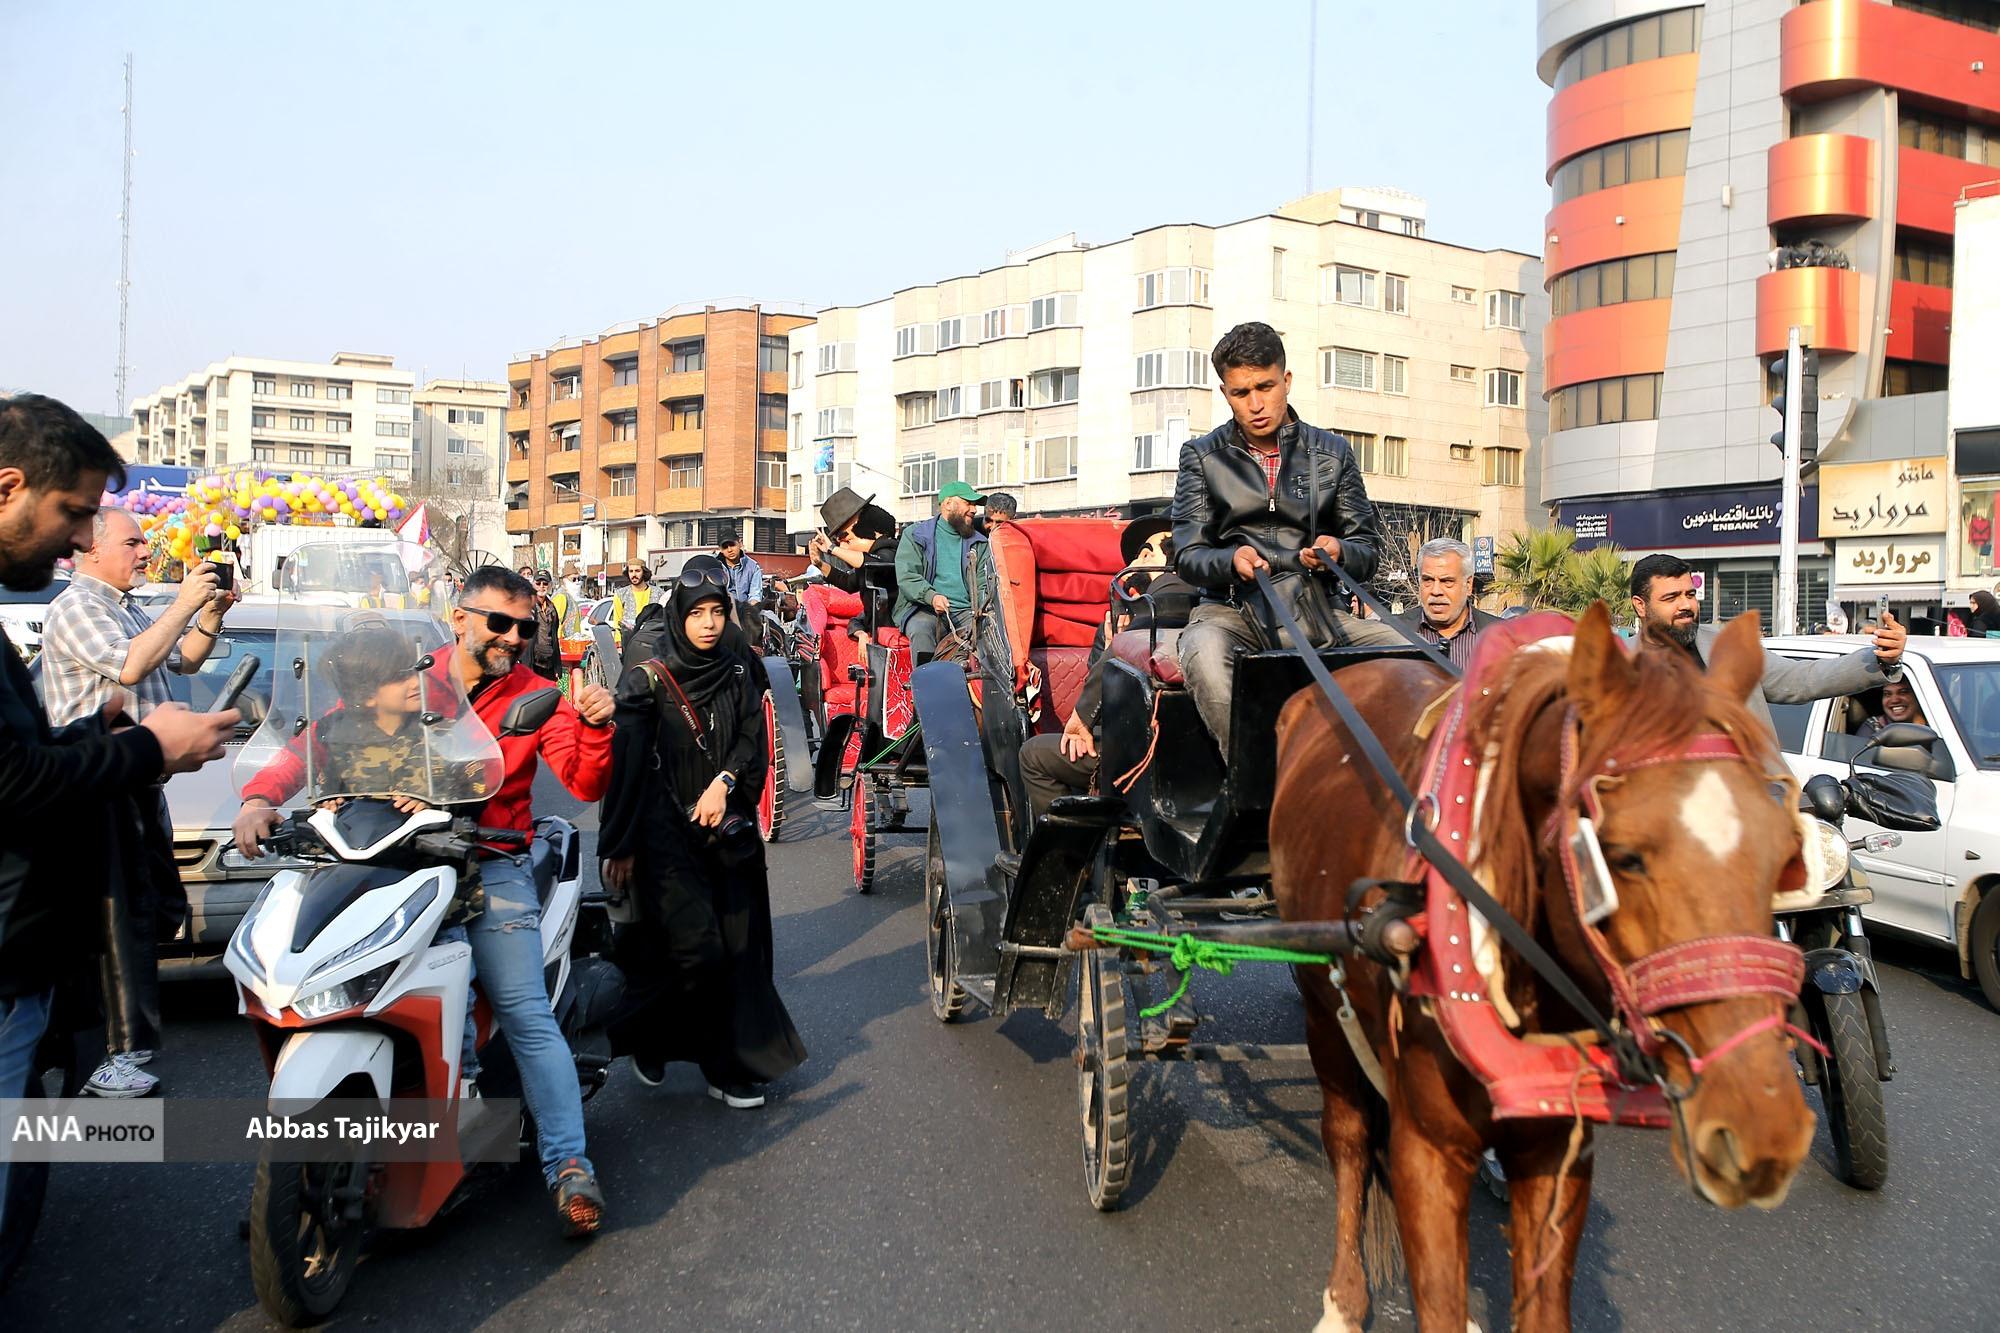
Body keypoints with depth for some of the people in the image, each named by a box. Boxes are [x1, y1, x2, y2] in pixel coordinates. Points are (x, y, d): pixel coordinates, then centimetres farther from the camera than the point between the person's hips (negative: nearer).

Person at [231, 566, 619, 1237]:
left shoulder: (538, 697, 4)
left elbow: (585, 786, -4)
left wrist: (595, 728, -25)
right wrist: (261, 795, -17)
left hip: (492, 868, -2)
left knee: (525, 1015, -14)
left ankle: (568, 1165, -13)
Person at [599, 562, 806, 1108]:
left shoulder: (739, 671, 7)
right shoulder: (648, 680, -7)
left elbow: (753, 738, 3)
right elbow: (626, 765, -7)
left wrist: (724, 781, -17)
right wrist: (621, 847, -8)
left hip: (727, 827, 5)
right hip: (666, 831, -4)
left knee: (738, 945, 3)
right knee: (694, 949, -11)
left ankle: (731, 1065, 14)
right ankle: (645, 1036, 17)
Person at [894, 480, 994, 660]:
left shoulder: (979, 542, 21)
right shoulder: (915, 534, 10)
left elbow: (985, 583, 13)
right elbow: (906, 576, -3)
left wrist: (983, 608, -10)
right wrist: (931, 596, -22)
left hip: (966, 611, 2)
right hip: (924, 610, -2)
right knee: (921, 630, -36)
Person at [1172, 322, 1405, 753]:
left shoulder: (1332, 453, 13)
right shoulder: (1202, 456, 9)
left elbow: (1368, 548, 12)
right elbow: (1187, 554, 2)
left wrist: (1338, 552, -14)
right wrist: (1231, 560, -22)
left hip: (1313, 608, 2)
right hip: (1230, 609, -2)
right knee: (1205, 658, -38)